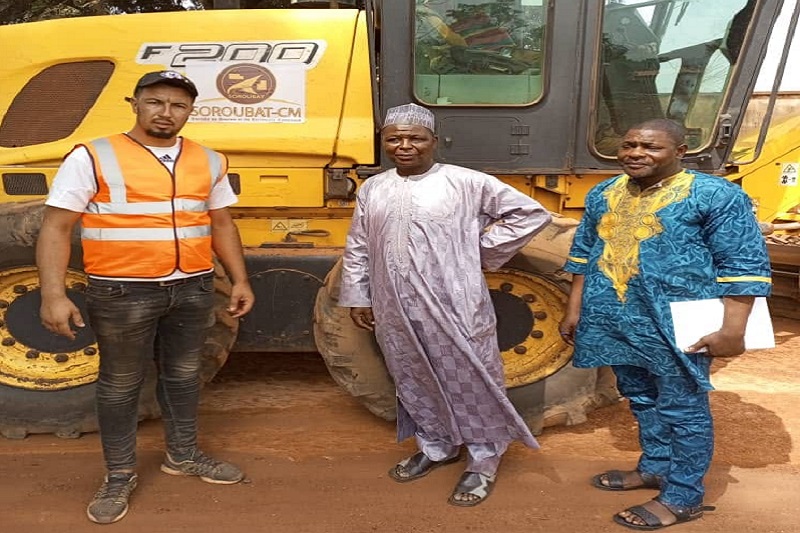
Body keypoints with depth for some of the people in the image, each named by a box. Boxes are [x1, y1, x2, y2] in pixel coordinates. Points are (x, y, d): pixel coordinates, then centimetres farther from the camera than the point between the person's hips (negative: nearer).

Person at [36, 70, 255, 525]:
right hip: (123, 293, -4)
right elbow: (56, 228, -8)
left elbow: (222, 225, 14)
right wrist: (54, 294, -17)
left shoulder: (209, 162, 7)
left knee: (184, 375, 17)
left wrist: (240, 280, 7)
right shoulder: (93, 158, -6)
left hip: (193, 289, 4)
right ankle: (120, 475, 27)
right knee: (120, 383, 9)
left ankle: (184, 455, 37)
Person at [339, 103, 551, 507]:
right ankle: (435, 447, 39)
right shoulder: (372, 189, 7)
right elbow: (358, 249, 15)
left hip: (455, 309, -4)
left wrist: (482, 249, -4)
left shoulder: (466, 183, -7)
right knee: (414, 380, 17)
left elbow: (531, 213, -2)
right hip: (397, 311, 5)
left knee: (470, 380, 4)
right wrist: (357, 298, 13)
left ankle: (483, 462, 24)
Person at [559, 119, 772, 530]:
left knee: (682, 408, 5)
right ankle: (655, 467, 38)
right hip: (615, 321, 6)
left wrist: (732, 329, -16)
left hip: (676, 325, -6)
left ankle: (683, 497, 19)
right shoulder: (602, 195, 8)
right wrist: (574, 309, 13)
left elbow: (744, 266, -10)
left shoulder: (716, 195, -9)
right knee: (641, 399, 19)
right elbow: (583, 254, 15)